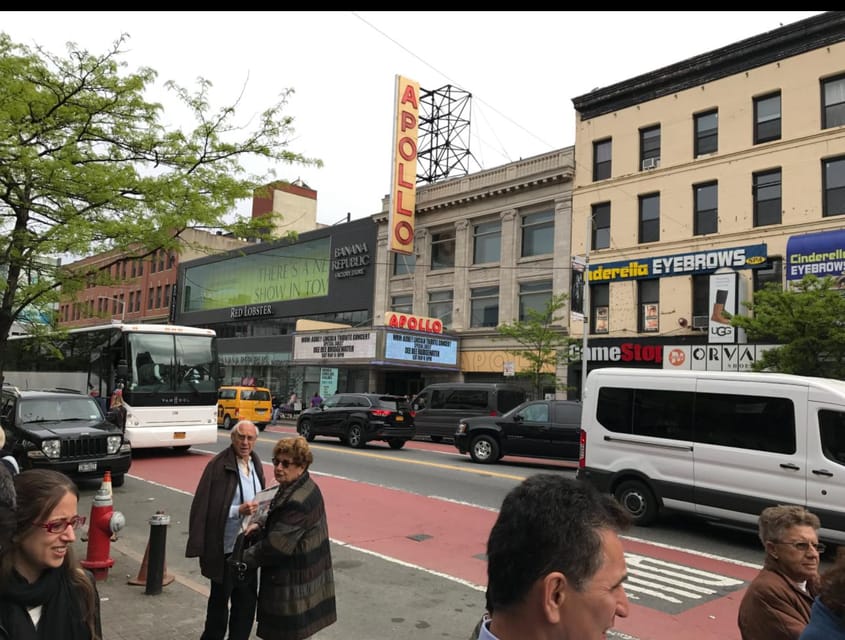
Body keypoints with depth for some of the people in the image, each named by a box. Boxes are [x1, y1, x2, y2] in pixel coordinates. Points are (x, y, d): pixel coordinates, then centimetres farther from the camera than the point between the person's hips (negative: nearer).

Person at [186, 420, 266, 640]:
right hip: (225, 546, -6)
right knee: (220, 598, 10)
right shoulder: (218, 465, -16)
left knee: (247, 598, 14)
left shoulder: (255, 463, 6)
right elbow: (206, 507, -18)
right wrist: (239, 511, -25)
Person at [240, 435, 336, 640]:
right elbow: (278, 516, 17)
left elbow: (276, 545, -25)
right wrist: (259, 524, -3)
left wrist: (244, 558, -12)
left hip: (295, 583, -10)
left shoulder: (298, 502, -29)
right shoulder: (293, 488, 4)